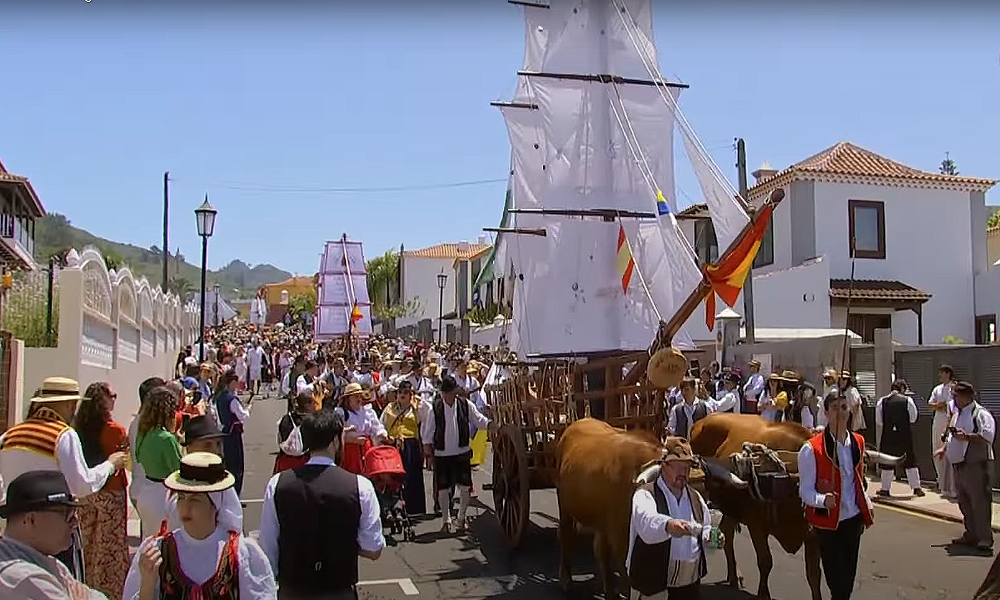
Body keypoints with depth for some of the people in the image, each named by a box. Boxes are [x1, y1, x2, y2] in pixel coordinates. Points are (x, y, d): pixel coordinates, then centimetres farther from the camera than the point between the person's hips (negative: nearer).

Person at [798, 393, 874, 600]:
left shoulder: (858, 442, 4)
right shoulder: (811, 449, -16)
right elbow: (805, 491, -14)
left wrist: (867, 504, 9)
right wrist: (823, 500, -32)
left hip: (854, 518, 5)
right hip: (828, 521, -5)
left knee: (849, 575, 15)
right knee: (837, 579, -2)